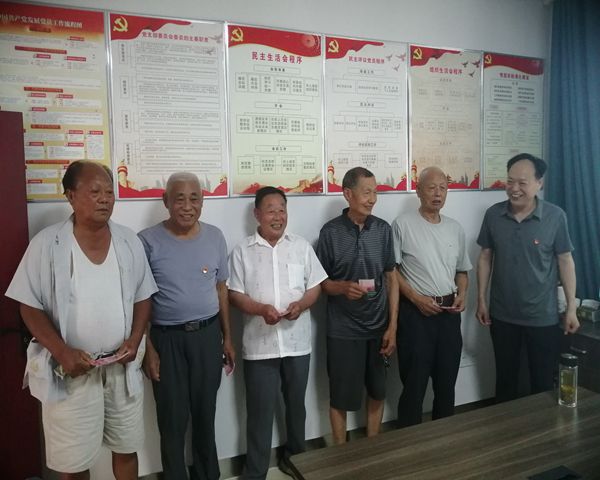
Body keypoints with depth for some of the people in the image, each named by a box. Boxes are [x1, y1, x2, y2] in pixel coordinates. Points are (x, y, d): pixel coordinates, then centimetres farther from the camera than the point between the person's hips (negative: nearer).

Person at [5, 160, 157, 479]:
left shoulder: (129, 242, 0)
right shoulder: (47, 244, -9)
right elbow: (31, 307, -6)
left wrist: (134, 340, -9)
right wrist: (62, 351, -18)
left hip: (121, 365, 3)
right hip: (71, 369, -2)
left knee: (127, 448, 17)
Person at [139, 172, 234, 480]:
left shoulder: (215, 237, 0)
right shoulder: (148, 241, -10)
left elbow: (221, 288, 7)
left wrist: (227, 337, 8)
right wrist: (147, 347, -8)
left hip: (208, 335, 3)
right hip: (166, 339, -3)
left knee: (206, 413, 17)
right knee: (172, 419, 9)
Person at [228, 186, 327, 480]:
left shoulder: (301, 246, 4)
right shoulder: (243, 251, -2)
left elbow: (315, 286, 5)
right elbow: (234, 294, -4)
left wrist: (301, 305, -15)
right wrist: (261, 309, -21)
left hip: (297, 342, 2)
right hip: (260, 344, -2)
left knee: (296, 405, 19)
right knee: (260, 410, 6)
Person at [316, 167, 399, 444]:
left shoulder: (383, 229, 0)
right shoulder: (330, 232, -9)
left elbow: (391, 278, 4)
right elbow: (320, 282, -2)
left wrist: (392, 326, -1)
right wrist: (343, 287, -23)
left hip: (378, 327, 3)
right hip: (343, 330, -3)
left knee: (377, 392, 17)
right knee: (341, 396, 9)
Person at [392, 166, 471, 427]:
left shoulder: (456, 228, 10)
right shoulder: (403, 224, -7)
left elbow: (462, 270, 18)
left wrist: (462, 295, 0)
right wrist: (416, 298, -15)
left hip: (449, 313, 5)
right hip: (415, 312, -5)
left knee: (447, 381, 16)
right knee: (414, 383, 3)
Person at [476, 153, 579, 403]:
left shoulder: (555, 216, -9)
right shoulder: (493, 214, -5)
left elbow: (565, 261, -3)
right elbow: (485, 257, 3)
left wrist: (571, 308, -3)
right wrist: (481, 299, 2)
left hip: (543, 316, -2)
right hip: (502, 314, 2)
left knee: (543, 382, 11)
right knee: (505, 378, 17)